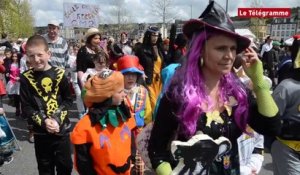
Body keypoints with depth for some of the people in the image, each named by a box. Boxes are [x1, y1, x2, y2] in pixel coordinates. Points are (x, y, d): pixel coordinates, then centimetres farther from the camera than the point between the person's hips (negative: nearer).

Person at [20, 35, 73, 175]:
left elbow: (68, 100, -2)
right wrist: (44, 121, -18)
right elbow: (26, 108, -5)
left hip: (62, 129, 0)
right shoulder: (26, 78, -7)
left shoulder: (59, 74, -5)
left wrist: (57, 119, -15)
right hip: (40, 131, 0)